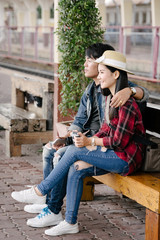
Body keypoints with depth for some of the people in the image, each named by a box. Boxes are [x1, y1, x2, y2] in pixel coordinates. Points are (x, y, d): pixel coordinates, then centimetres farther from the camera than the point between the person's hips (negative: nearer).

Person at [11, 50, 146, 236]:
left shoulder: (127, 104, -19)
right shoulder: (110, 99, 12)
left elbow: (119, 141, -21)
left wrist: (90, 141, -11)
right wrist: (88, 140, -6)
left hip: (126, 158, -8)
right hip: (114, 155, 8)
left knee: (74, 151, -16)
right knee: (75, 169, -10)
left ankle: (40, 191, -1)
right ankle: (70, 223, -4)